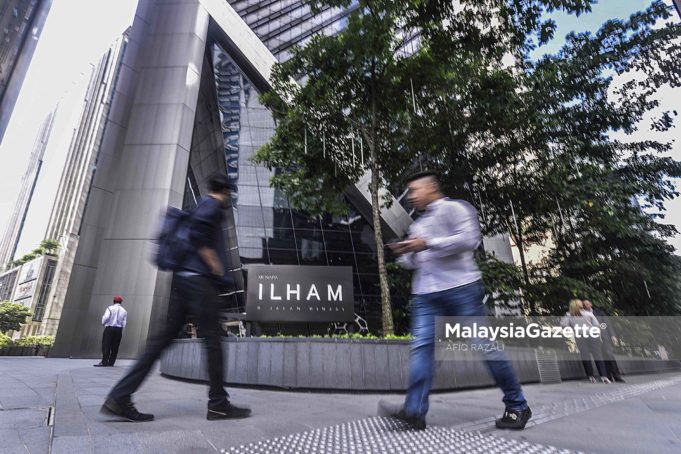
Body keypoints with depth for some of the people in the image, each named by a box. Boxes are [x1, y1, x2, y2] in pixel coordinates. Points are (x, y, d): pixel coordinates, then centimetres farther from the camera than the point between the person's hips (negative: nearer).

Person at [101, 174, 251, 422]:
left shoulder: (201, 206, 25)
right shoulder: (212, 205, -2)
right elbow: (198, 235, -18)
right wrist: (216, 267, -13)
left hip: (185, 278, 9)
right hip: (199, 279, -9)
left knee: (165, 335, 7)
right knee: (212, 338, -5)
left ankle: (119, 397, 6)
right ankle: (218, 403, 1)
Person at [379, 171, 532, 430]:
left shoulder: (453, 208, 0)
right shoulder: (417, 225, 23)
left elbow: (470, 239, -15)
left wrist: (428, 243, -16)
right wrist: (404, 254, 4)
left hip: (460, 289, -6)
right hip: (425, 295, 7)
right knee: (421, 346, -7)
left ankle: (518, 406, 17)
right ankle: (414, 411, -9)